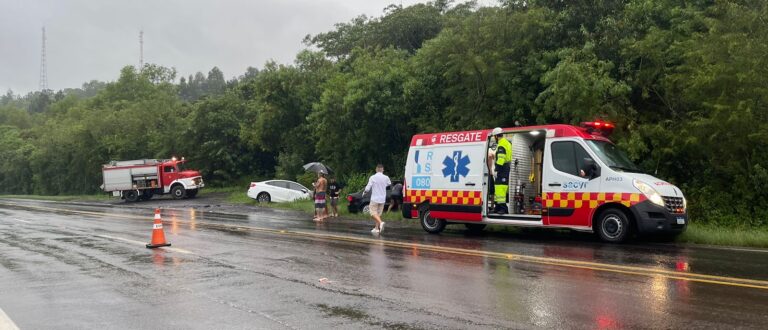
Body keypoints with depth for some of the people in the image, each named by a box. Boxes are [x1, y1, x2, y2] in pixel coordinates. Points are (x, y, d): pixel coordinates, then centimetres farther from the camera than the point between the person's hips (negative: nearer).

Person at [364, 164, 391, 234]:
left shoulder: (372, 177, -11)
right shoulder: (386, 178, -1)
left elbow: (368, 188, -12)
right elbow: (389, 183, 20)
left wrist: (364, 192, 8)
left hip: (374, 198, -4)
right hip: (382, 199, 4)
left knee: (373, 213, 0)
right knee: (378, 213, 14)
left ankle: (380, 222, -24)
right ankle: (377, 228, 15)